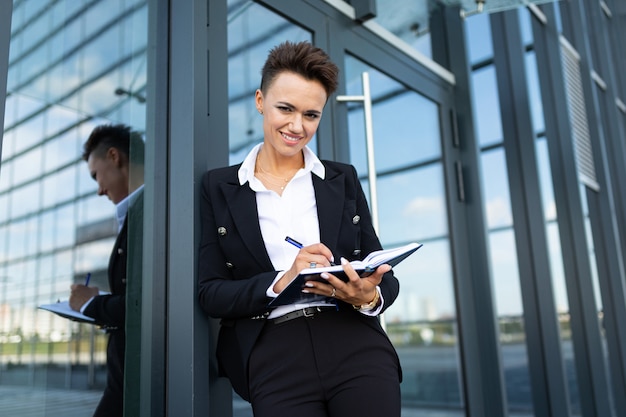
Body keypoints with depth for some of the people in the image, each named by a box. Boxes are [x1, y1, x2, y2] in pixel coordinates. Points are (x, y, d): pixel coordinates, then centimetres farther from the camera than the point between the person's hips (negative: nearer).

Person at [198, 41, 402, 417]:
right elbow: (211, 293, 2)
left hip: (354, 342, 2)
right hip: (273, 354, -1)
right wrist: (281, 283, -14)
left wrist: (368, 298, -11)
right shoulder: (218, 187, 7)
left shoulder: (344, 180, 12)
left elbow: (384, 277, 12)